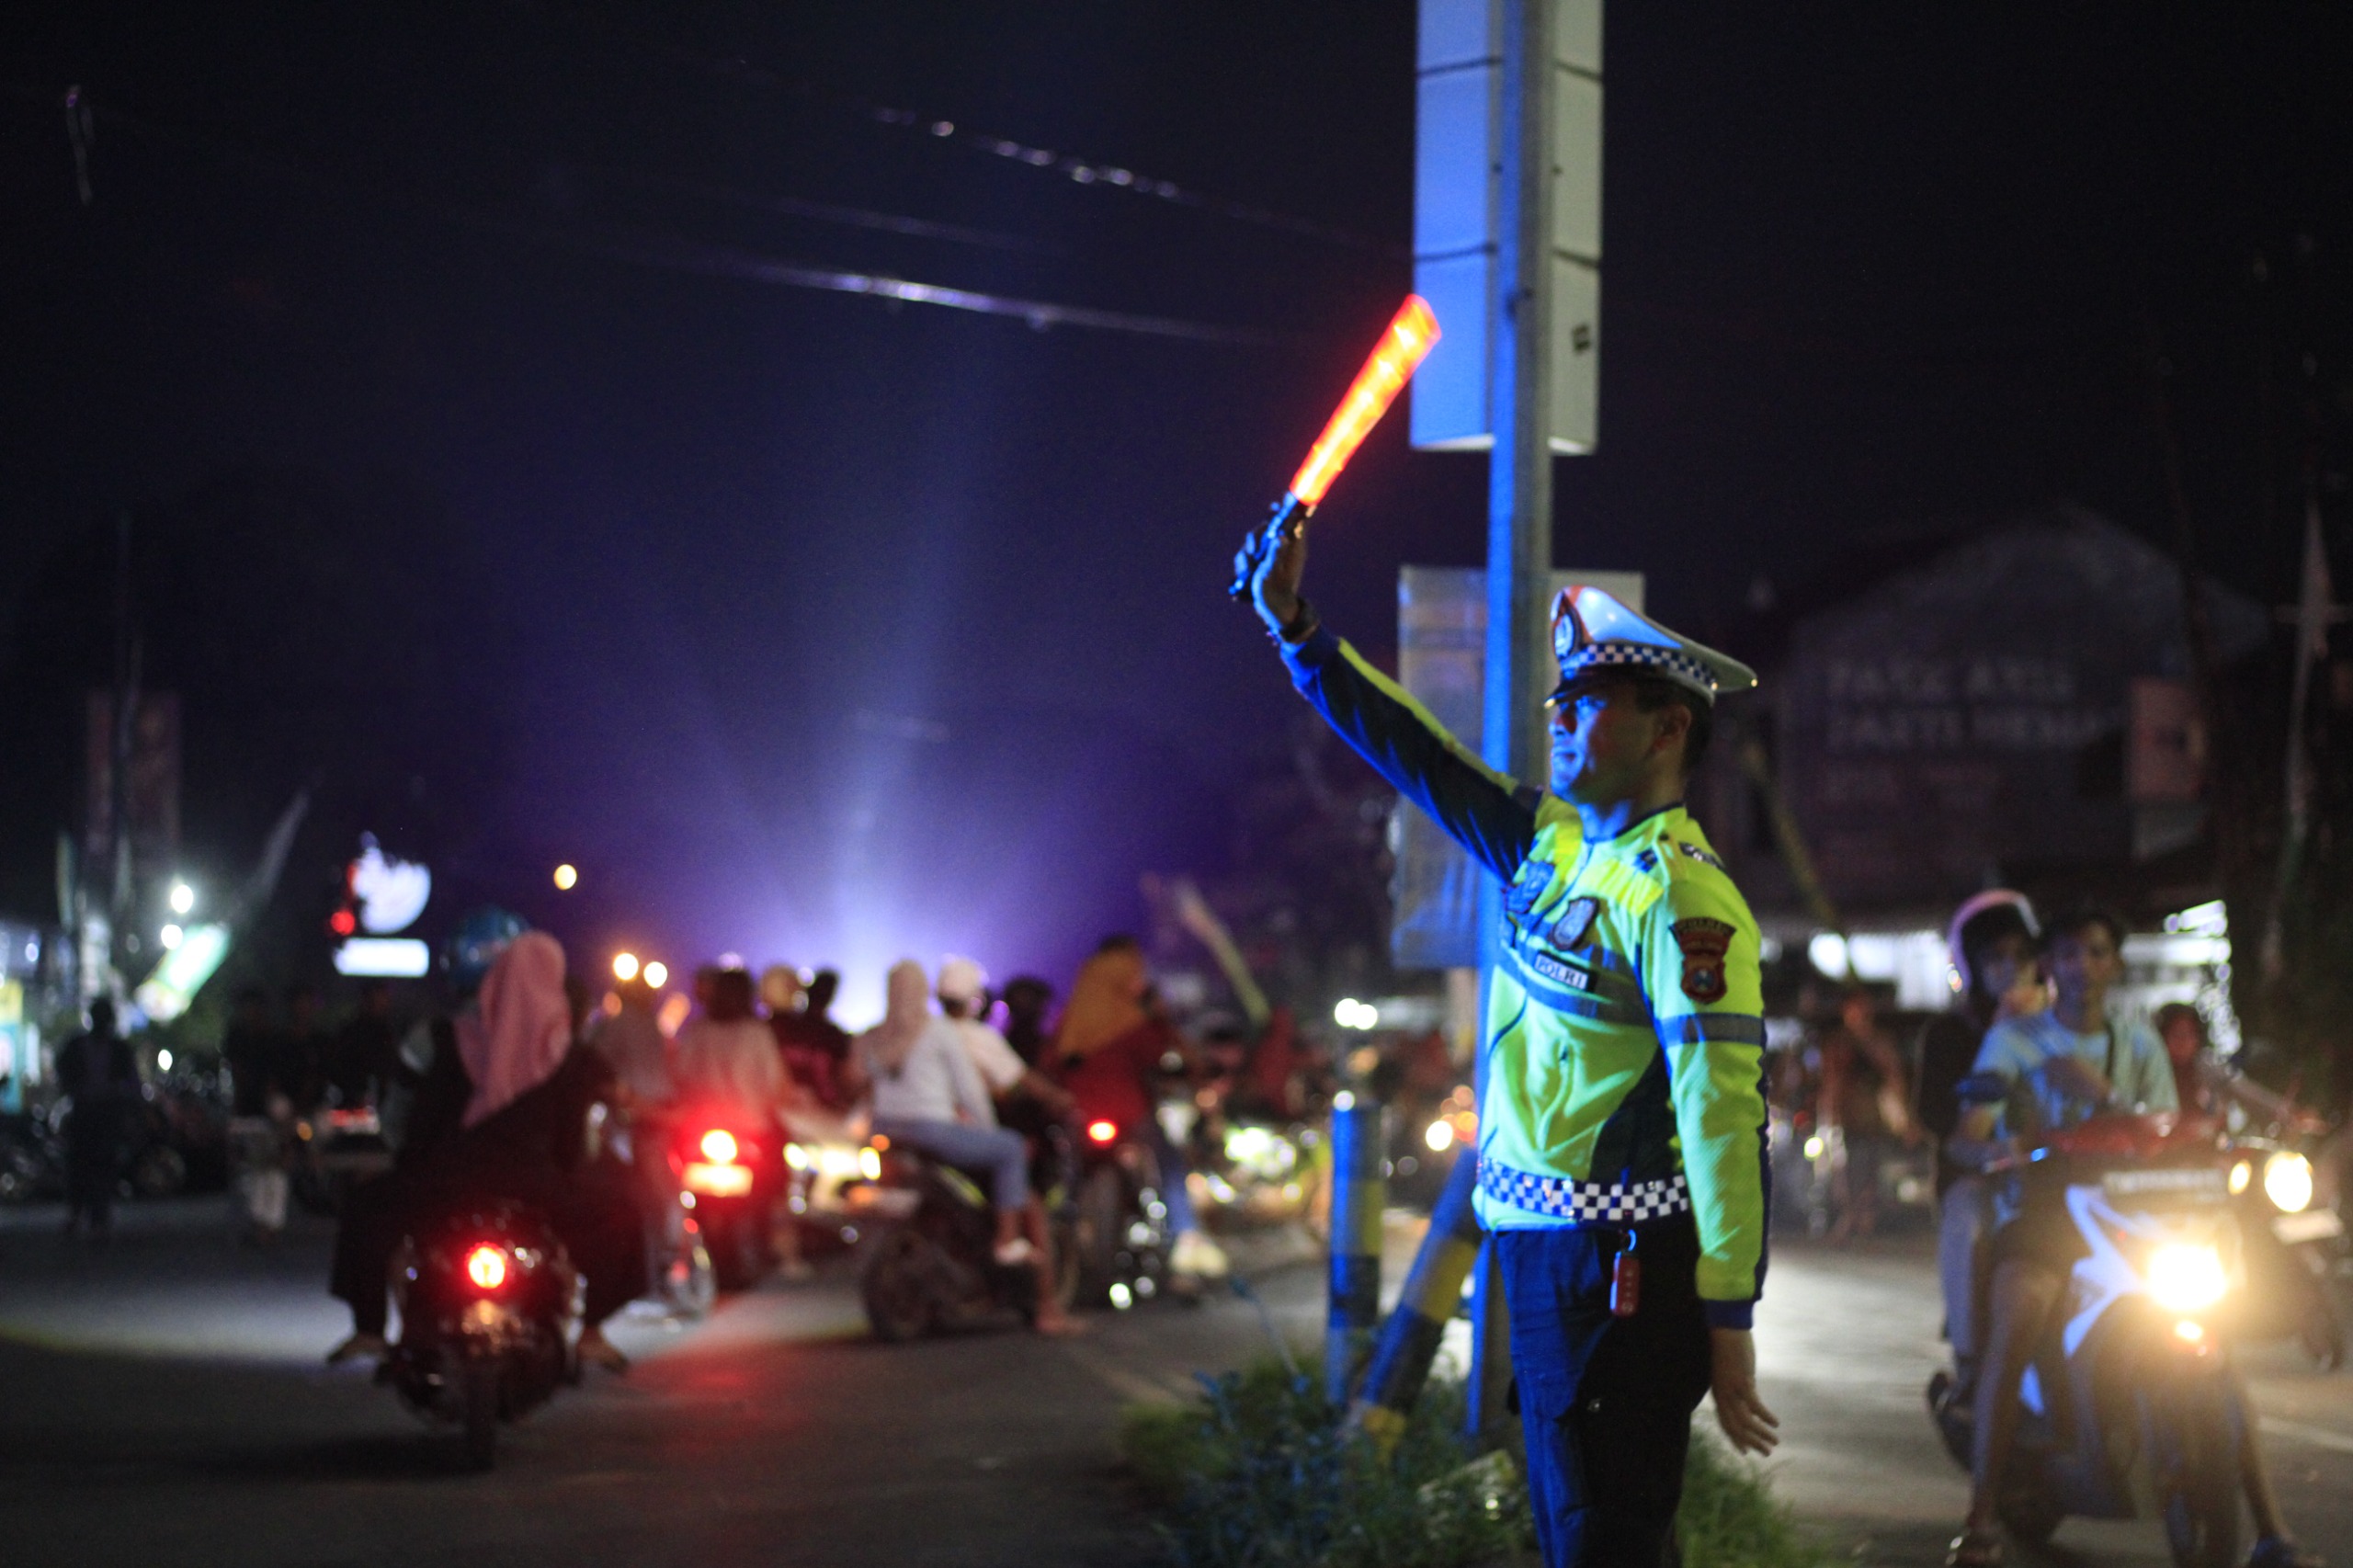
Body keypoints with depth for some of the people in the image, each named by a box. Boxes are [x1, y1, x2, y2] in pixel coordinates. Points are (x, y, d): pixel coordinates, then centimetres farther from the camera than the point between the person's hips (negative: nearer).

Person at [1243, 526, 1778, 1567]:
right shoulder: (1550, 839, 10)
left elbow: (1724, 1108, -23)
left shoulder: (1677, 895, -17)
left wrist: (1728, 1323, -25)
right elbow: (1422, 760, 22)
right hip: (1542, 1245, 9)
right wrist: (1294, 630, 21)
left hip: (1618, 1272, -9)